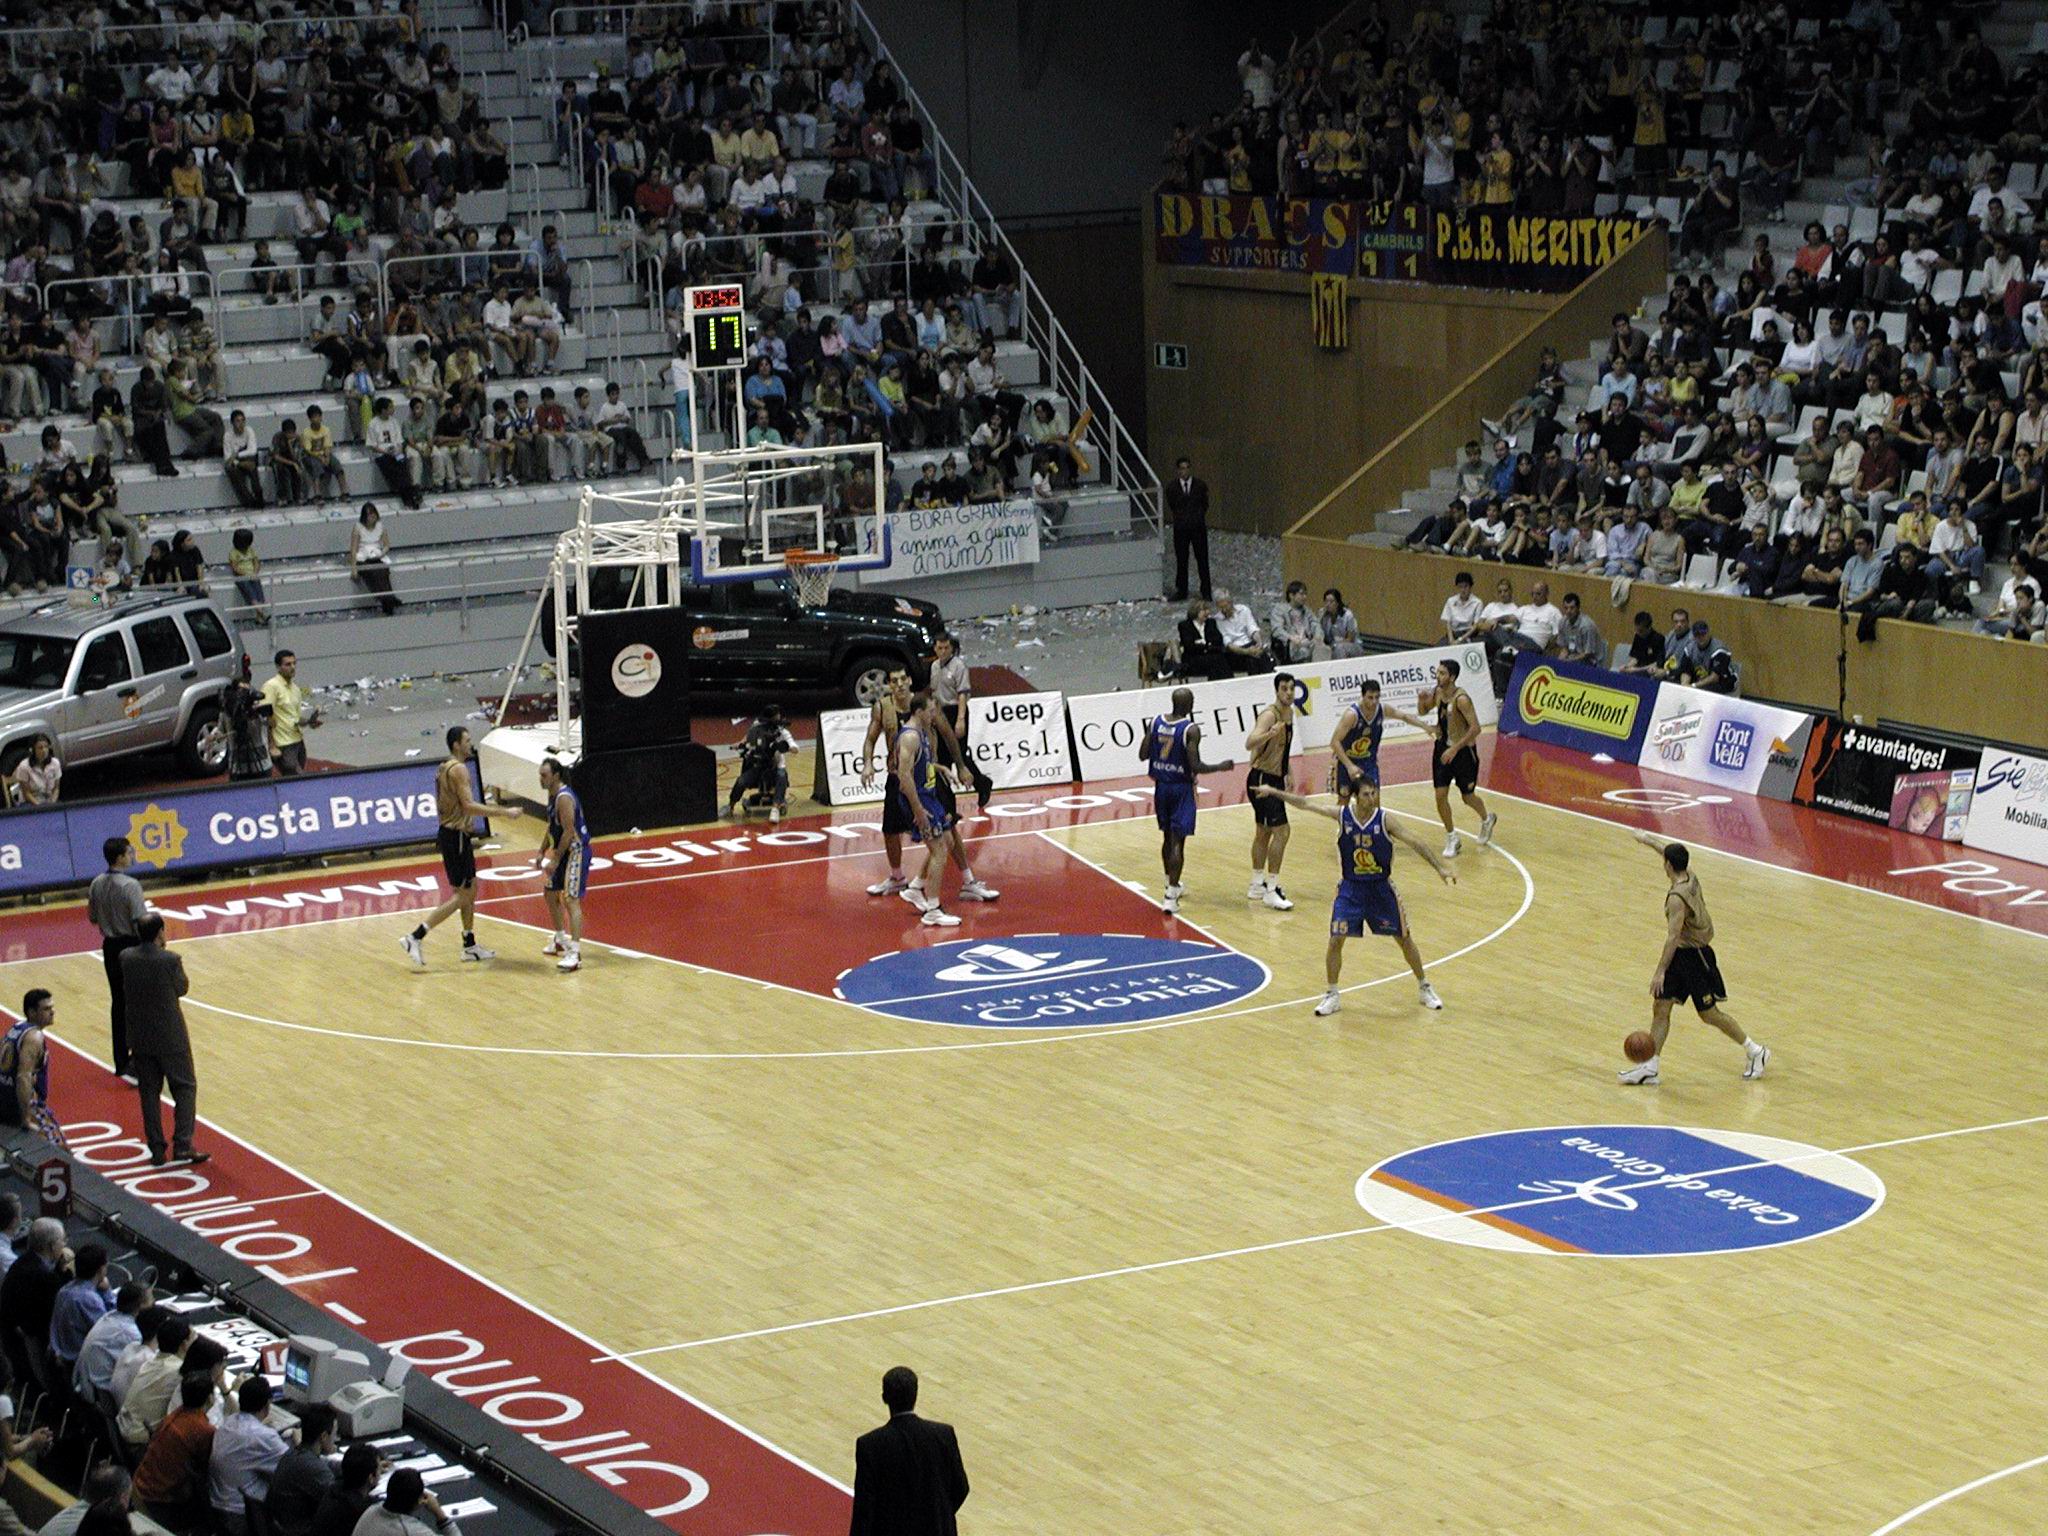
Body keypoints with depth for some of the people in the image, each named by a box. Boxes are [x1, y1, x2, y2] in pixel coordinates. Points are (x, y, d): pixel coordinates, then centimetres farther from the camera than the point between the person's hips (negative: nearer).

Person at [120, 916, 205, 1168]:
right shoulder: (170, 960, -19)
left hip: (140, 1039, 4)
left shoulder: (126, 958, -7)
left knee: (149, 1093, 12)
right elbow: (182, 988, -3)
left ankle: (157, 1151, 14)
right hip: (171, 1038, -4)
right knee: (185, 1088, 9)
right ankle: (182, 1146, 2)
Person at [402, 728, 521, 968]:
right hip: (456, 837, -10)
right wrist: (505, 812, -24)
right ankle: (415, 938, -11)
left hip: (450, 833, 10)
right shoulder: (459, 769, -18)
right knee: (461, 896, -7)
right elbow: (468, 805, -26)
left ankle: (470, 945, 24)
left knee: (471, 888, 18)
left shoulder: (444, 768, 13)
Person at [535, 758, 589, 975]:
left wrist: (556, 859, -21)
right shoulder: (553, 795, 11)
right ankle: (561, 940, 36)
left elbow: (569, 831, -24)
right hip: (563, 851, 11)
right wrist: (542, 852, 16)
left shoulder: (564, 798, -21)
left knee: (571, 900, -17)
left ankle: (575, 954, -22)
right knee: (550, 893, 21)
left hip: (576, 851, -11)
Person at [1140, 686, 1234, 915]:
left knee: (1167, 836, 22)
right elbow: (1196, 767, -21)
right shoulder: (1191, 730, -19)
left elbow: (1142, 756, 1)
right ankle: (1171, 896, -8)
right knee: (1177, 841, -3)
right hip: (1182, 788, -6)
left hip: (1161, 785, 6)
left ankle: (1172, 885, 37)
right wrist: (1221, 767, -6)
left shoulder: (1155, 722, -3)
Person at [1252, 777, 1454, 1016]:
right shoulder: (1342, 815, -11)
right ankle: (1332, 995, 8)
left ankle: (1424, 988, 26)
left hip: (1381, 888, 0)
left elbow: (1415, 842, -14)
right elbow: (1306, 803, -7)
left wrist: (1440, 867, -20)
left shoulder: (1383, 820, -13)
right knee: (1336, 939, -7)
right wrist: (1273, 792, -7)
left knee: (1404, 938, 8)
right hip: (1350, 888, 0)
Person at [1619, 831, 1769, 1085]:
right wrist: (1648, 840, 36)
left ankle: (1756, 1052, 19)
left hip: (1695, 957, -9)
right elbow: (1671, 853, 22)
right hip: (1681, 954, 9)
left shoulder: (1677, 898, -26)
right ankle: (1650, 1067, 7)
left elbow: (1673, 937, -30)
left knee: (1710, 1014, 4)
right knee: (1660, 1007, 6)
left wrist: (1660, 972, -30)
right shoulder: (1690, 877, 0)